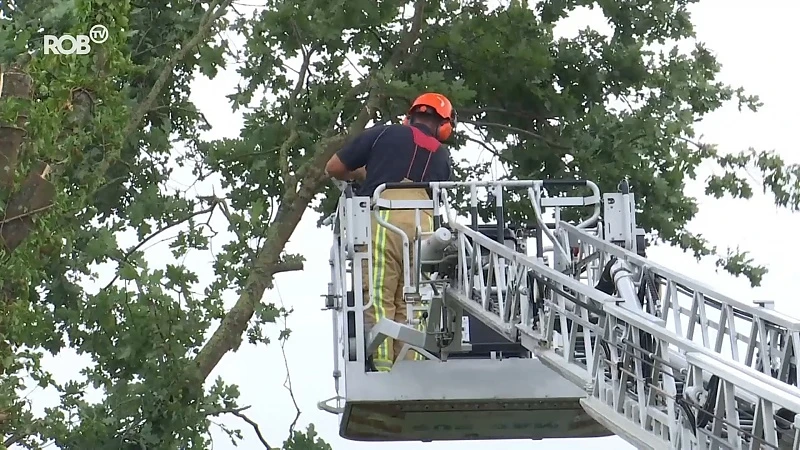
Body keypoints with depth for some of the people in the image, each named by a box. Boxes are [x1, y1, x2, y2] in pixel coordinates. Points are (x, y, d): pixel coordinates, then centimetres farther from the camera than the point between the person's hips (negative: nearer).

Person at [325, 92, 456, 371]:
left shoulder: (383, 134, 17)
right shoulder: (443, 158, 26)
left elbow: (334, 168, 18)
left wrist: (360, 174, 39)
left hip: (382, 218, -3)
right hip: (422, 226, 3)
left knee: (379, 301, -7)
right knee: (410, 307, 4)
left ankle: (382, 370, -18)